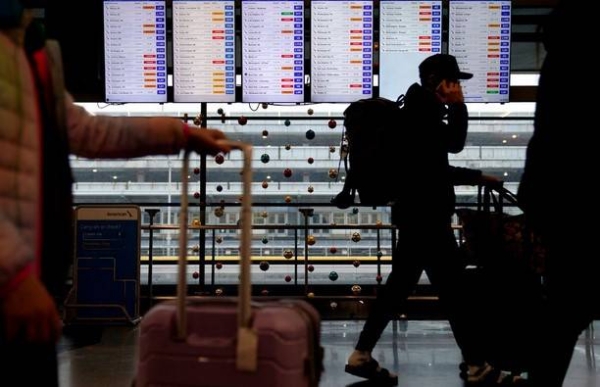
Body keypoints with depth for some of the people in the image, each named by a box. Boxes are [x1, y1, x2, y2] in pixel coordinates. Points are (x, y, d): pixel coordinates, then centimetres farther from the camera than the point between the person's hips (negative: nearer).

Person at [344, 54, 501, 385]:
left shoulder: (422, 110, 19)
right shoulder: (421, 109, -10)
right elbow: (455, 144, -16)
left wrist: (480, 178, 21)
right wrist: (458, 106, -7)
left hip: (418, 214, 10)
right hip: (425, 216, -10)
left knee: (399, 285, 10)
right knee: (453, 288, -5)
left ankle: (361, 355, 13)